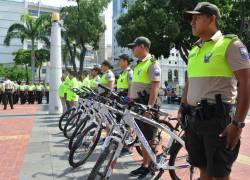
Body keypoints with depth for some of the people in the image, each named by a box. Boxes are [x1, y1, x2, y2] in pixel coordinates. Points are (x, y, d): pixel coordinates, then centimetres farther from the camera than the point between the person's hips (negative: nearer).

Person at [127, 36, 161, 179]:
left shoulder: (152, 64, -11)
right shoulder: (138, 64, 17)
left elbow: (155, 87, -20)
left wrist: (149, 107, -25)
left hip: (147, 105, -9)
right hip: (137, 105, 9)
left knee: (150, 139, 1)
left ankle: (151, 167, 12)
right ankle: (145, 164, 25)